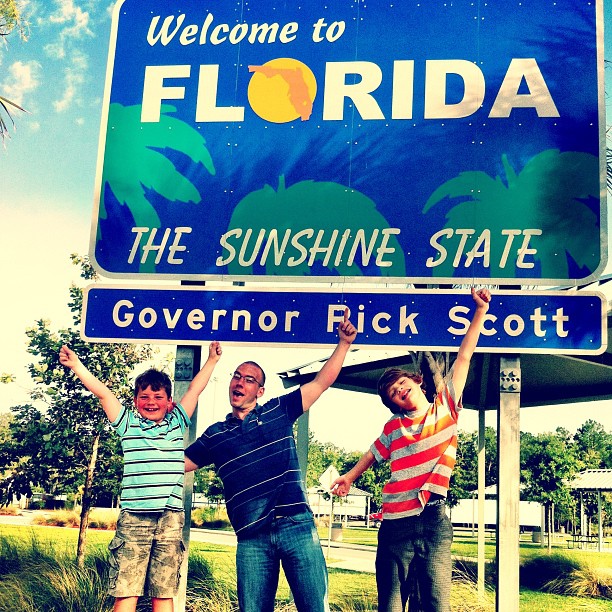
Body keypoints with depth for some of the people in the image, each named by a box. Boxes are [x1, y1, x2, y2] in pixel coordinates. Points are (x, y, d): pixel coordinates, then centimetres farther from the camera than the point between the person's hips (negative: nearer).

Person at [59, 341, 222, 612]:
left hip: (171, 518, 2)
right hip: (133, 517, -1)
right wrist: (75, 364, 2)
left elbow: (195, 389, 18)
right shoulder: (128, 424, 10)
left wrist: (212, 359, 20)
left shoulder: (177, 422, 15)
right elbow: (101, 392, 6)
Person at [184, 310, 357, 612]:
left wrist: (343, 343, 4)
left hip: (297, 525, -1)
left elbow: (321, 383, 11)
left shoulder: (279, 411, 13)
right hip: (251, 538, 1)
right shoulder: (215, 435, 16)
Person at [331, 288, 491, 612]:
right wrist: (350, 476, 40)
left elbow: (464, 357, 3)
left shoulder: (446, 406, 6)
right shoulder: (393, 427, 12)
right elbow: (374, 454, 31)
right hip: (395, 523, 2)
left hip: (433, 520, -2)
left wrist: (480, 310, 0)